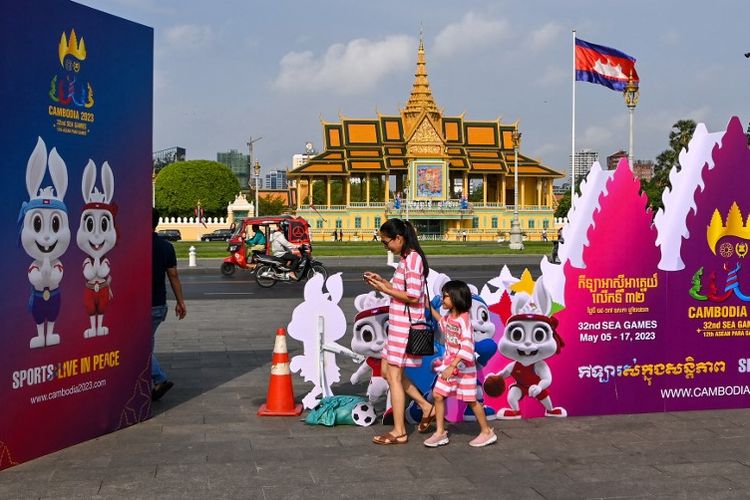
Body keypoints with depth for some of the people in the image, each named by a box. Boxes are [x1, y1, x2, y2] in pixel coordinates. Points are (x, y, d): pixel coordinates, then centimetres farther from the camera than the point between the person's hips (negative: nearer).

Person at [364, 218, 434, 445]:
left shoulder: (412, 259, -16)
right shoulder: (406, 259, 14)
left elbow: (413, 297, -21)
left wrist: (385, 290, -15)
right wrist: (383, 282, 8)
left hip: (406, 325, -10)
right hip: (399, 324, 10)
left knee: (394, 375, -4)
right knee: (387, 371, 15)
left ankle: (399, 432, 4)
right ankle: (427, 407, 22)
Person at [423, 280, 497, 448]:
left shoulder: (463, 320, -22)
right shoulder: (450, 316, 3)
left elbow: (467, 348, -27)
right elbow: (443, 323, 30)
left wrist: (452, 367, -31)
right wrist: (430, 307, 23)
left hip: (463, 366, -8)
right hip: (449, 363, 8)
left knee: (471, 400, 4)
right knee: (438, 395, 2)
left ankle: (487, 432, 20)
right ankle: (440, 433, 10)